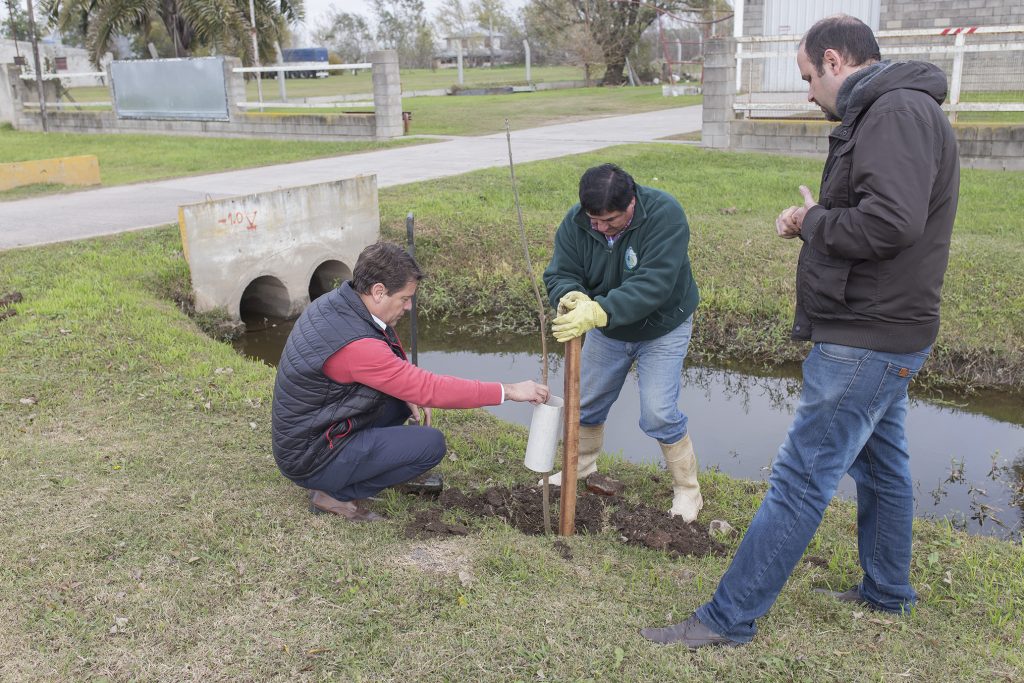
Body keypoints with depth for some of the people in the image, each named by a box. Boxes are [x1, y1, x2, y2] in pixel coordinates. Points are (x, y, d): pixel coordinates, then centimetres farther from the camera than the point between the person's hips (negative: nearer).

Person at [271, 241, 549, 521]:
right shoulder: (355, 345, -31)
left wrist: (408, 392, -4)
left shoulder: (335, 303, -3)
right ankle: (336, 494, -4)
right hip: (311, 461, -9)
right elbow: (430, 389, -28)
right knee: (431, 444, -14)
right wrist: (508, 391, -22)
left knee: (404, 399, 11)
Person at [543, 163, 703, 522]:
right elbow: (559, 274, -19)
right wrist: (570, 296, -44)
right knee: (586, 404, 13)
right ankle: (580, 467, 41)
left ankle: (687, 490, 12)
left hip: (662, 328, -4)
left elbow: (653, 285, -42)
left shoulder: (664, 213, -33)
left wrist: (598, 311, -53)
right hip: (606, 330, 5)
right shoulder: (575, 222, -19)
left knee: (659, 414, -11)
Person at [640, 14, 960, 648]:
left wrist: (814, 221, -14)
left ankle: (729, 618, 3)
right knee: (881, 463, 21)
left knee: (801, 479, -6)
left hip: (865, 344, -11)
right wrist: (812, 222, 0)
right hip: (884, 334, 11)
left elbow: (889, 221, -31)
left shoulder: (898, 111, -18)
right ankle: (888, 592, 39)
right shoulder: (888, 113, 15)